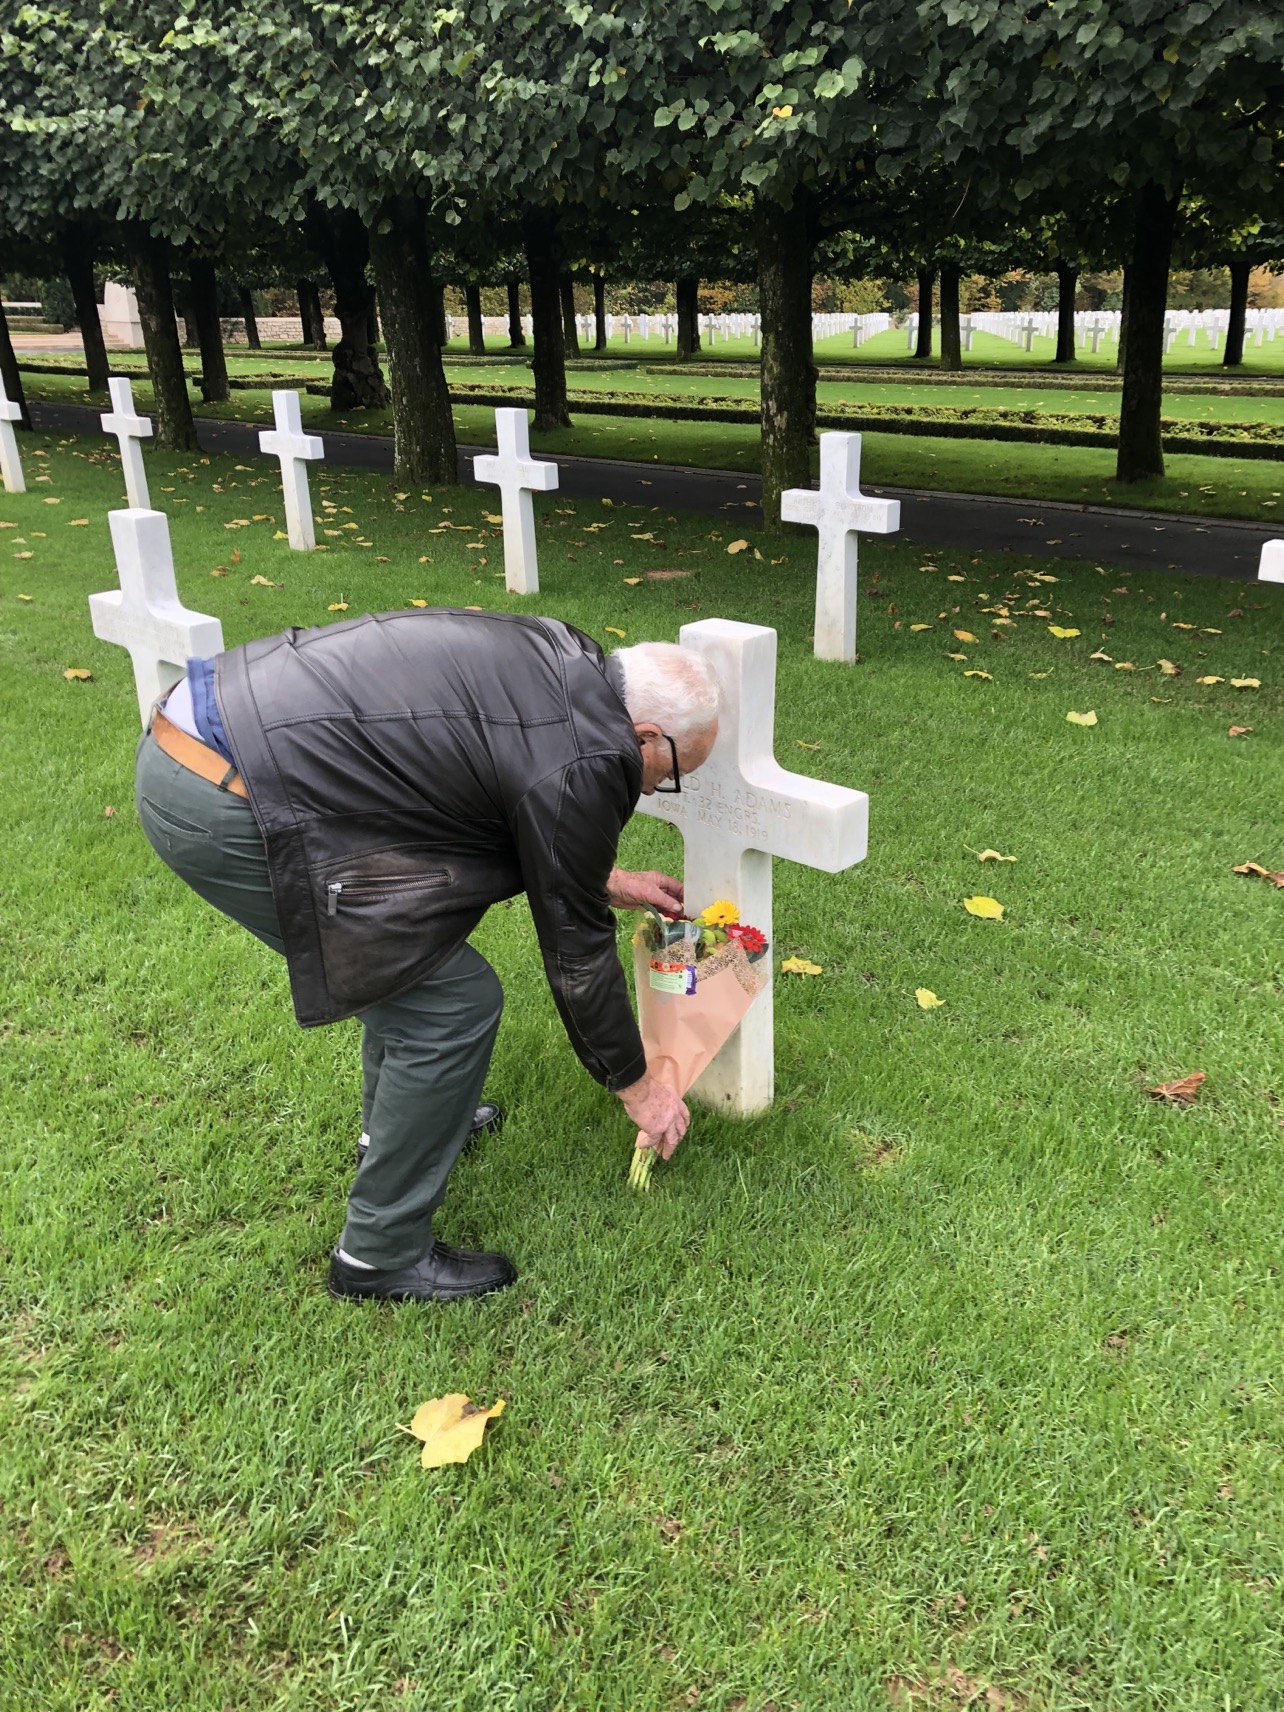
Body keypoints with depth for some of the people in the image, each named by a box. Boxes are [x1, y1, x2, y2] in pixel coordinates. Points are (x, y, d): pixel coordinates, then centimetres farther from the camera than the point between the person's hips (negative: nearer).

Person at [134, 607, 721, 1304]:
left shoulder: (559, 657, 12)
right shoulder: (584, 766, -13)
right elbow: (576, 952, -2)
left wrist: (609, 880, 37)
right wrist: (640, 1089, 14)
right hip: (222, 808, -10)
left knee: (412, 945, 25)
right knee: (453, 999, -2)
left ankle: (397, 1125, 47)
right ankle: (381, 1255, 14)